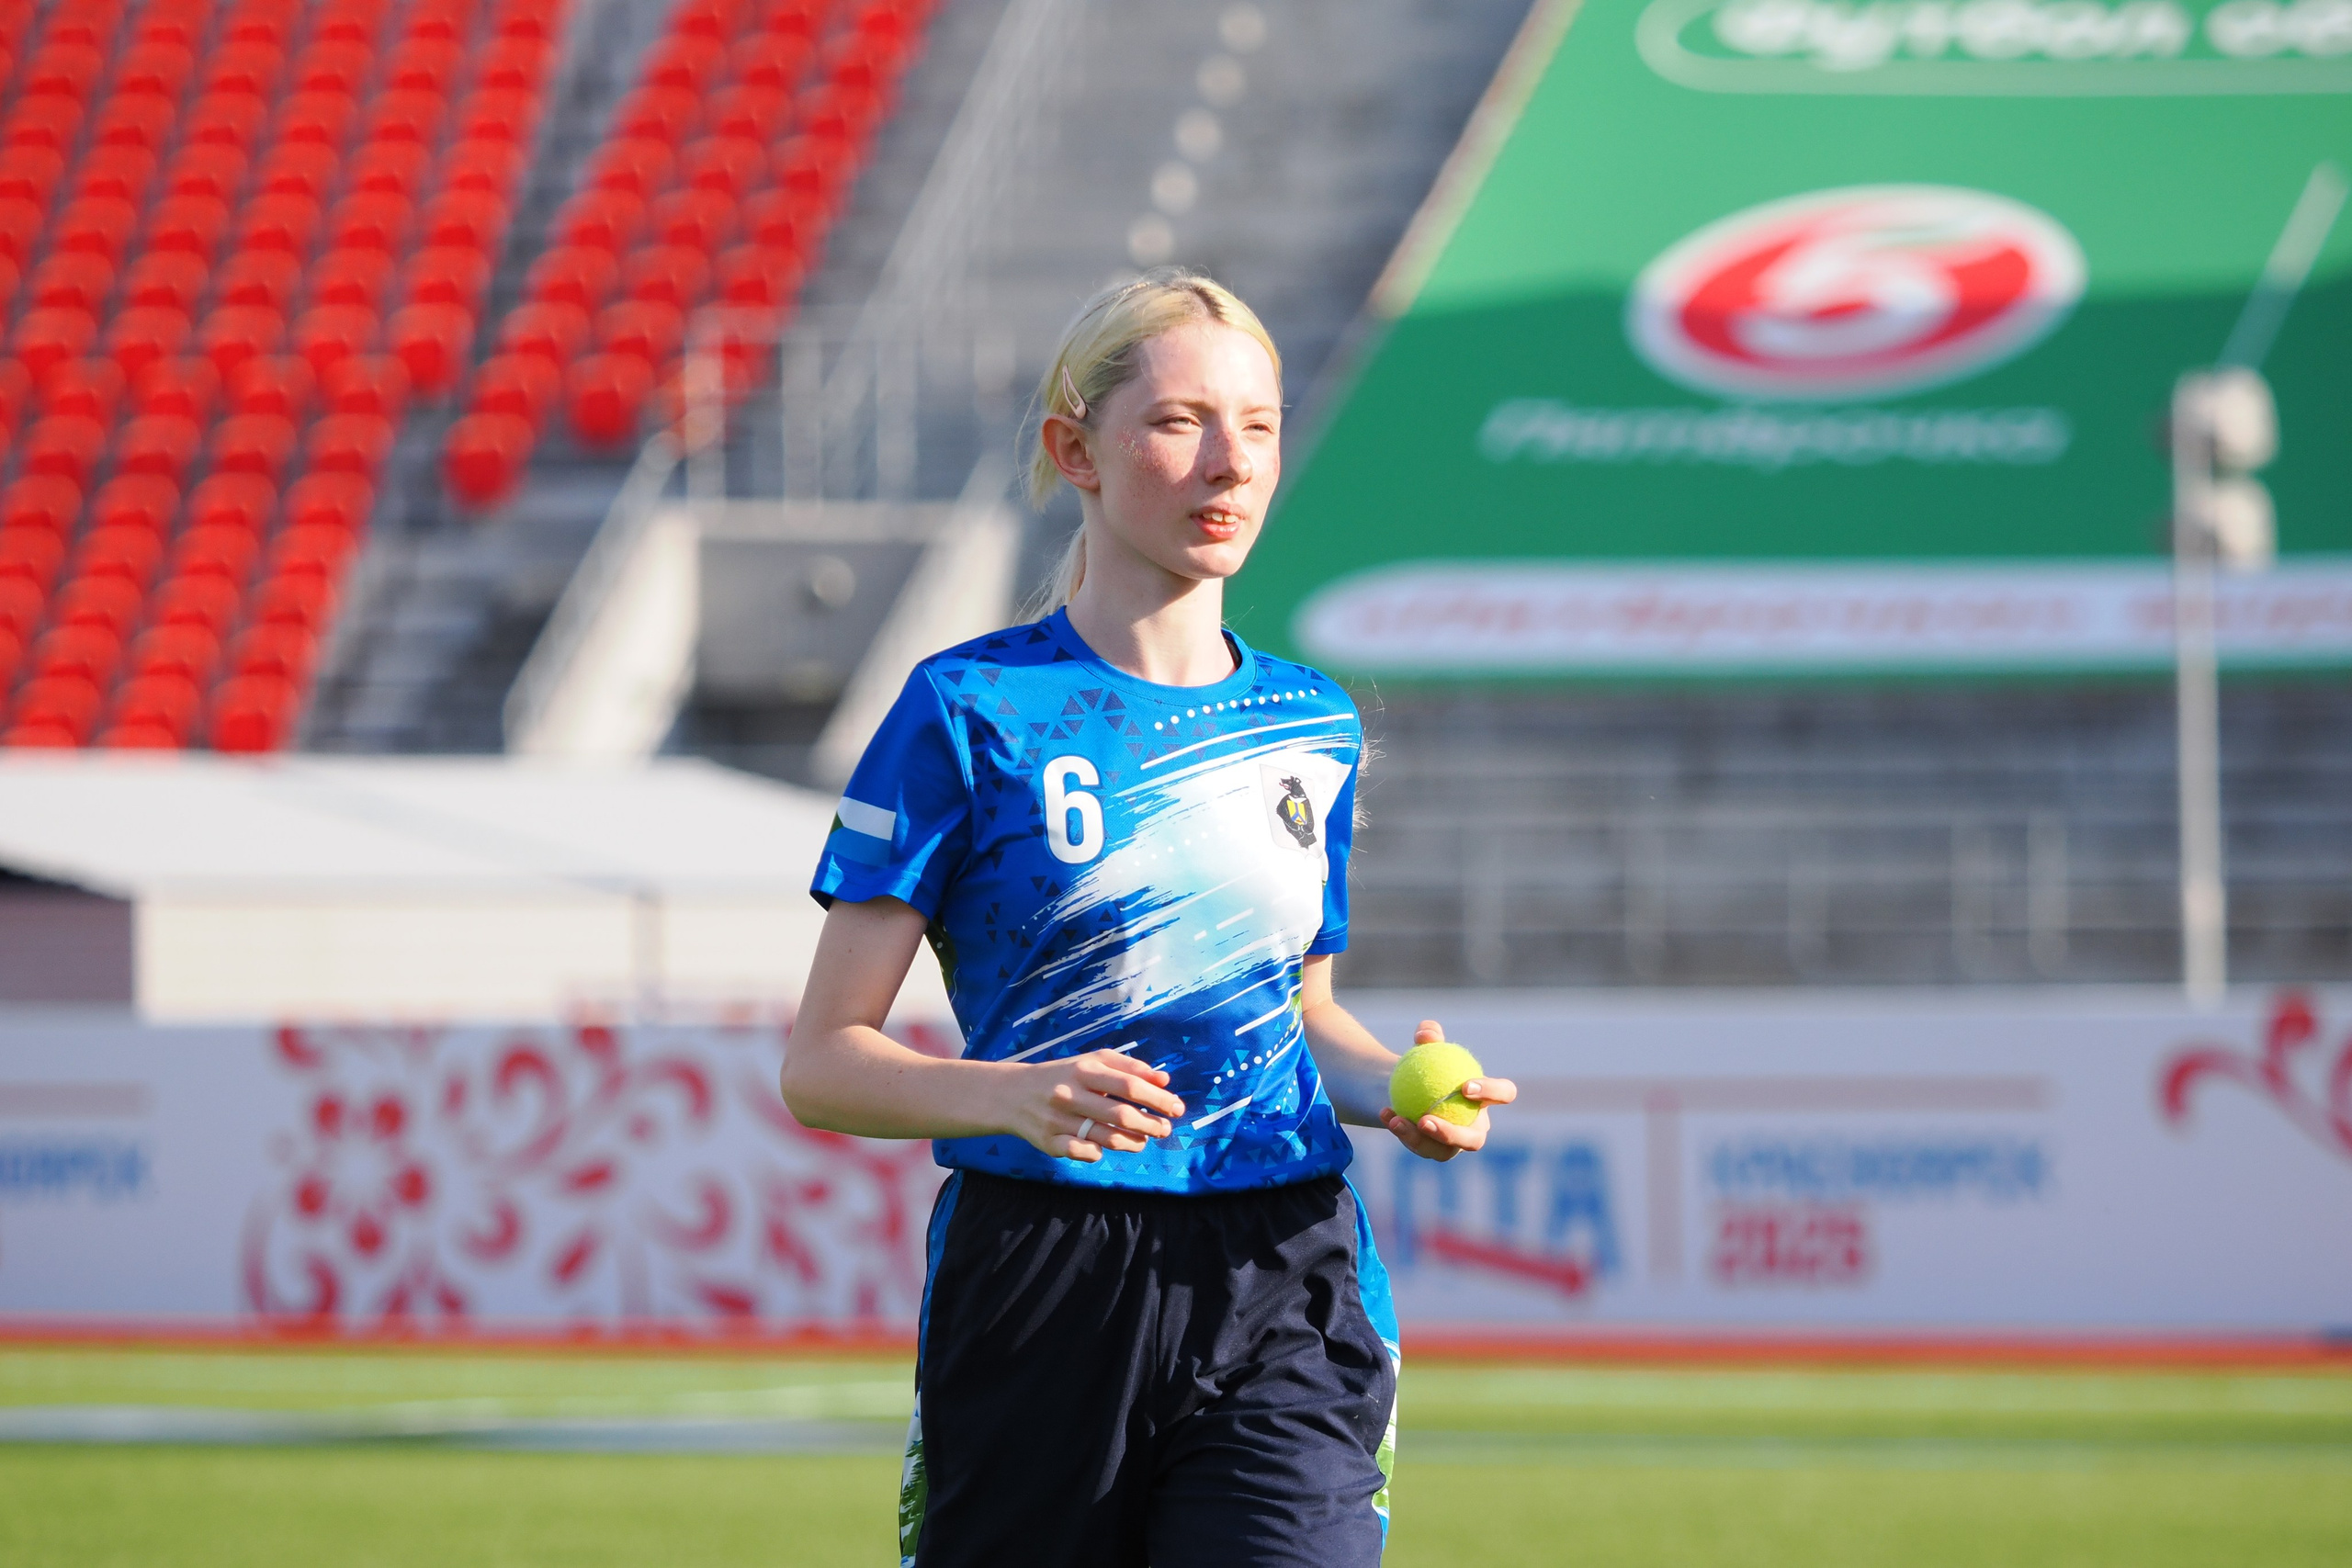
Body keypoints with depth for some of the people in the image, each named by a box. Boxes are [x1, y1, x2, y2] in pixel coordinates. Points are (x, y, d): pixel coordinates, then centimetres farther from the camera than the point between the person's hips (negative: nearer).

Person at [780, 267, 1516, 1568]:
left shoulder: (1311, 726, 14)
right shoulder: (972, 712, -2)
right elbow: (822, 1063, -4)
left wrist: (1393, 1091, 5)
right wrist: (1013, 1096, -23)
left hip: (1283, 1287, 3)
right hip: (1042, 1299, -3)